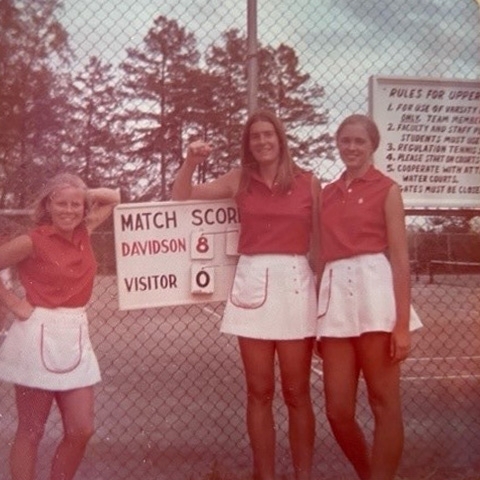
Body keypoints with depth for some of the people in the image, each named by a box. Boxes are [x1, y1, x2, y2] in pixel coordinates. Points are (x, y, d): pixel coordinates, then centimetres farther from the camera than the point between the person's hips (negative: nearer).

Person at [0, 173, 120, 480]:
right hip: (39, 336, -6)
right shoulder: (33, 241, -9)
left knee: (81, 430, 6)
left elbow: (114, 198, 20)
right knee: (31, 431, 3)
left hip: (74, 336, 6)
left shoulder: (84, 233, 7)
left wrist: (85, 194, 6)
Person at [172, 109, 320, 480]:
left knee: (297, 393, 5)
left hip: (294, 285, -1)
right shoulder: (239, 180, 8)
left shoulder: (308, 183, 5)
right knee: (259, 392, 7)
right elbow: (181, 197, 13)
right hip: (251, 283, 1)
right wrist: (191, 162, -4)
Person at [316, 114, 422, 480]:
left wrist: (402, 324, -11)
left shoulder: (386, 189, 5)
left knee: (384, 403, 2)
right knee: (338, 410, 3)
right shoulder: (327, 194, 18)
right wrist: (316, 316, 12)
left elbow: (400, 258, -2)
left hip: (373, 290, -4)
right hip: (334, 294, 5)